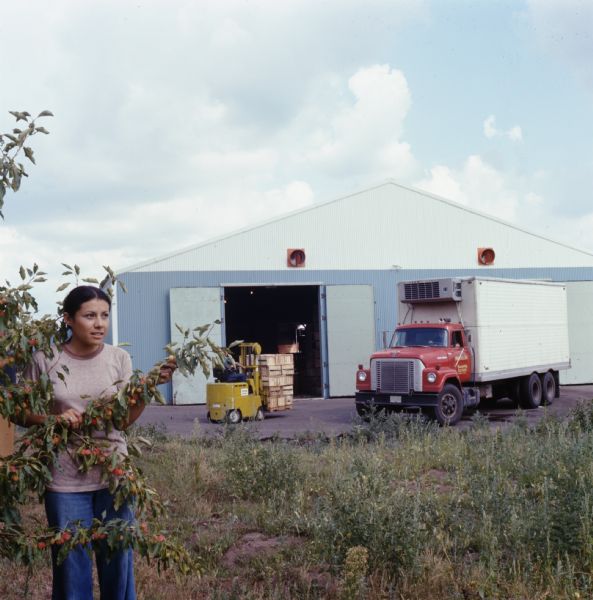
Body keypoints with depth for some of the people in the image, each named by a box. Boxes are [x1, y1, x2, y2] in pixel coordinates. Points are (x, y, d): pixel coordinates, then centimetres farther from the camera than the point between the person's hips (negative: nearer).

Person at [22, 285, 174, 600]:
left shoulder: (118, 358, 0)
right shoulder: (46, 359, -6)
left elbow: (126, 418, -3)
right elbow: (24, 412, 3)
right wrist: (55, 419, -16)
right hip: (65, 481, -2)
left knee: (118, 560, 11)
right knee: (71, 565, 7)